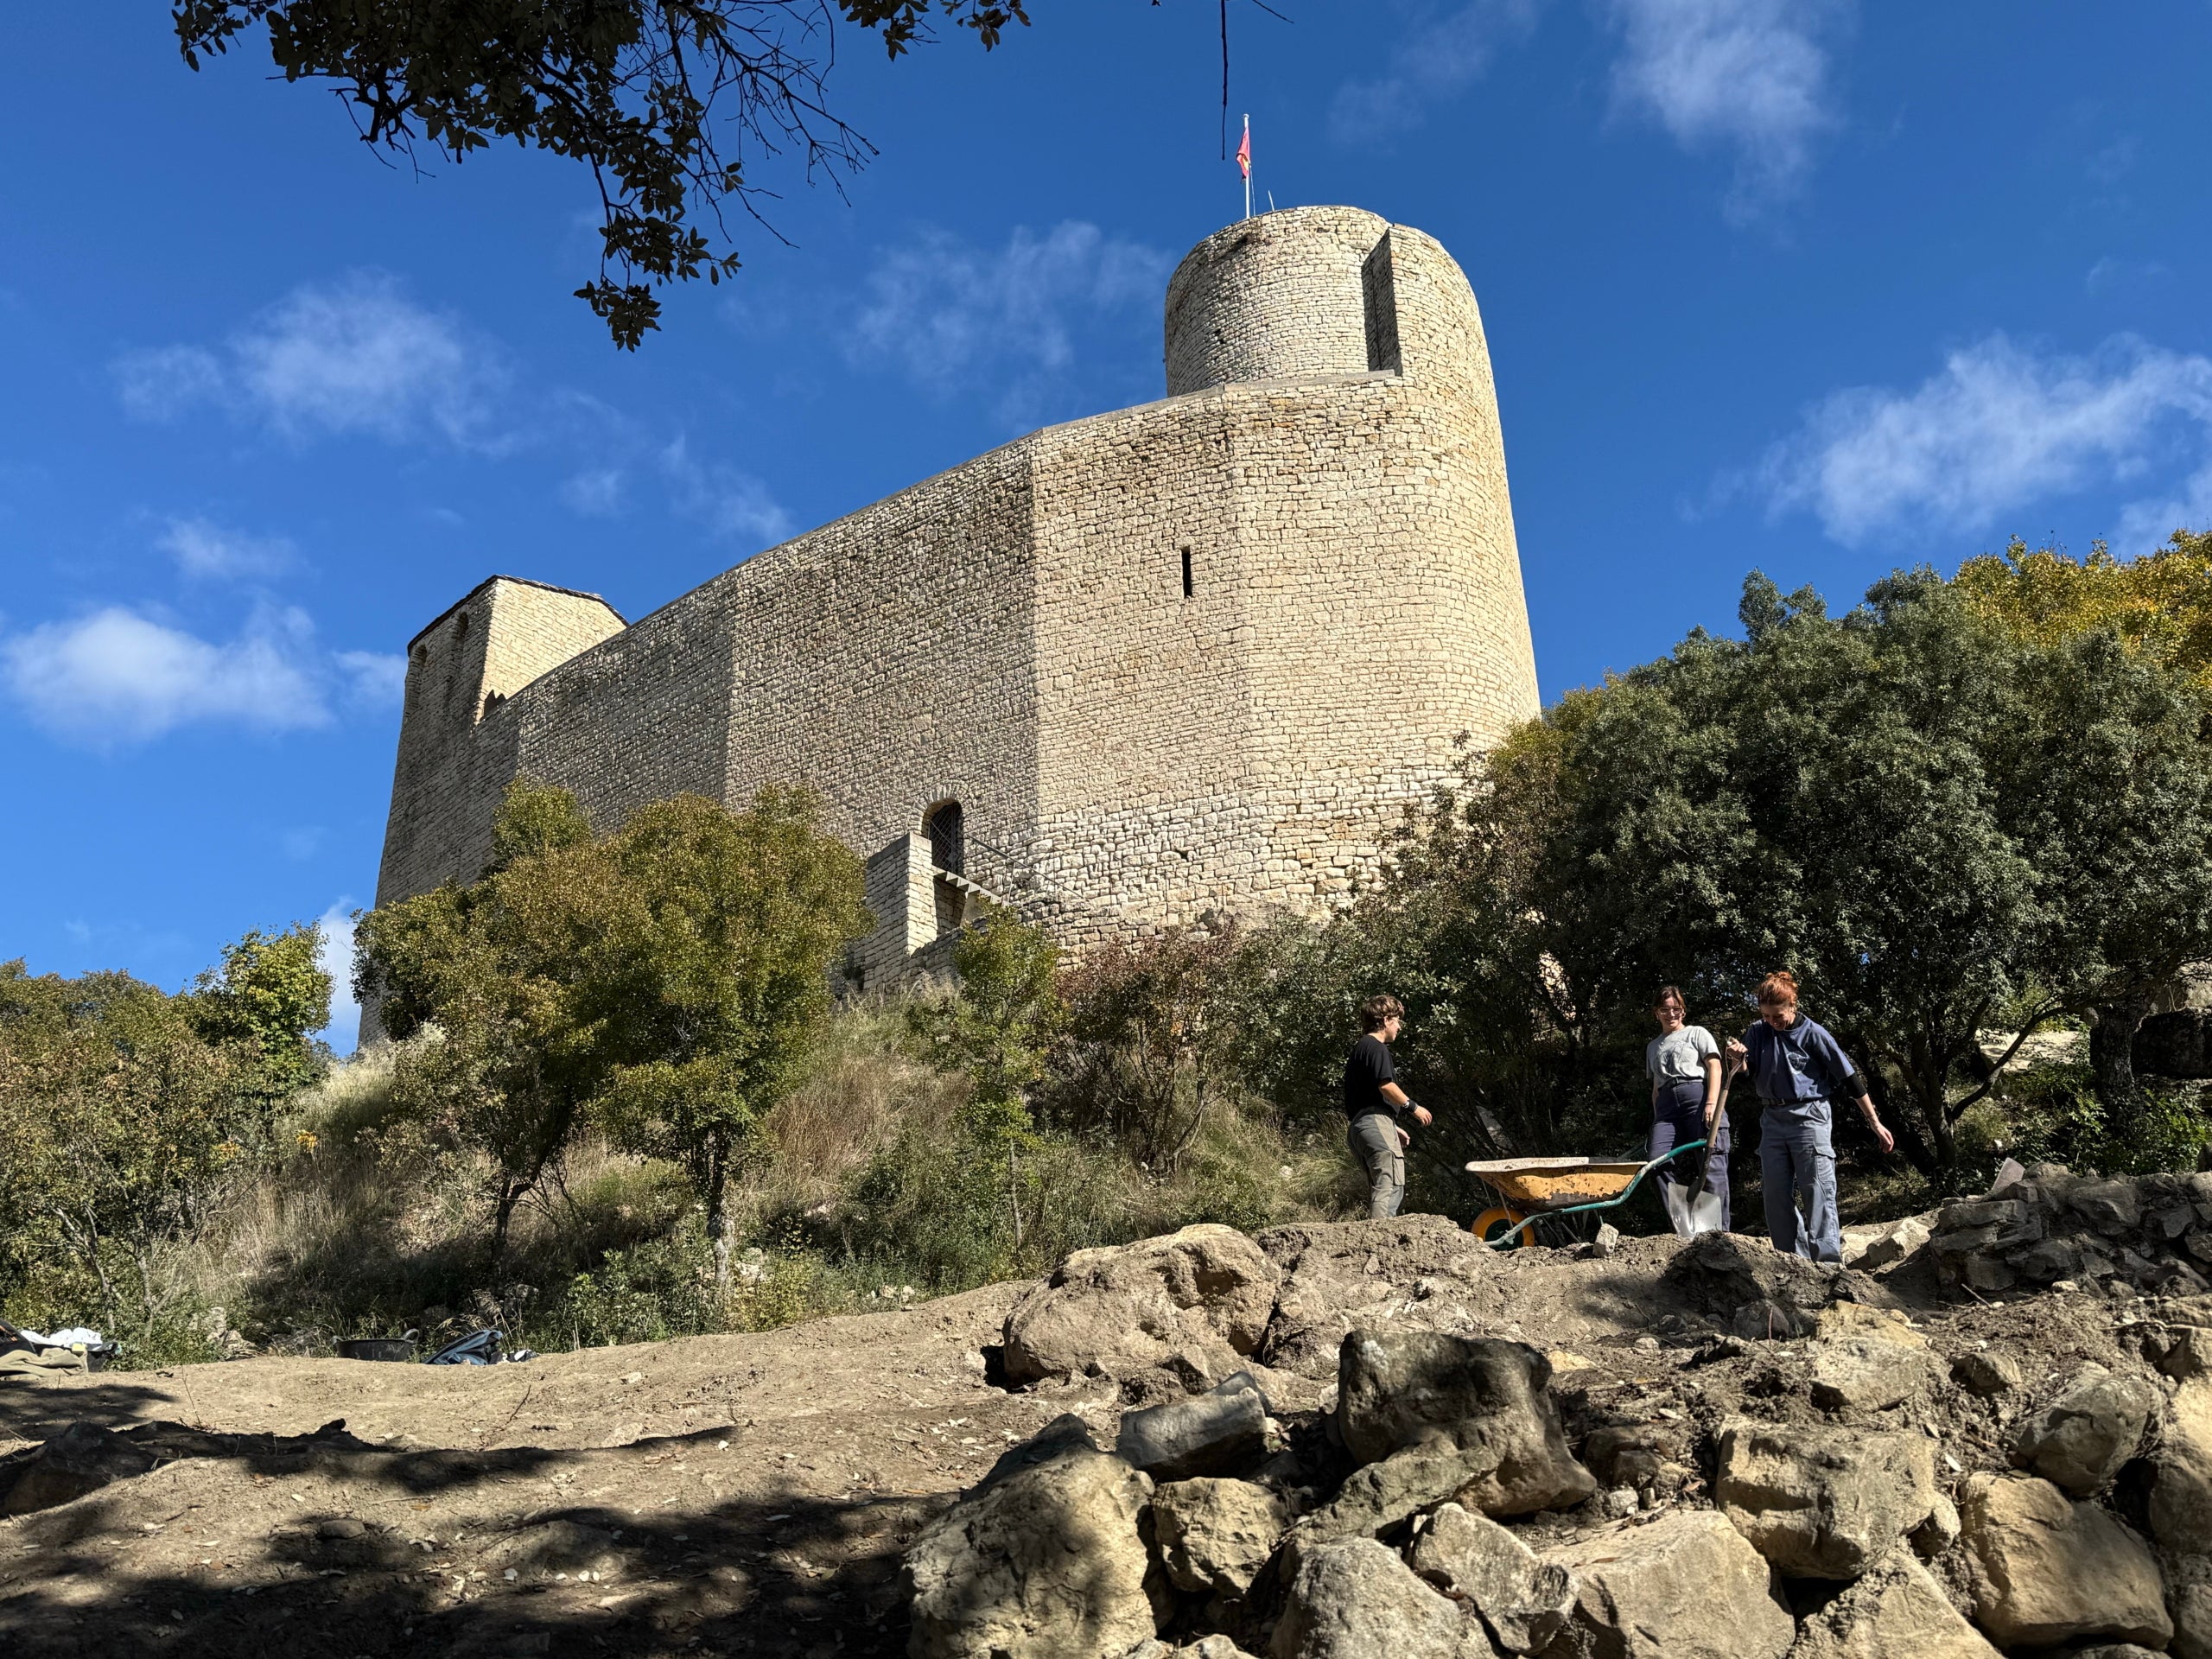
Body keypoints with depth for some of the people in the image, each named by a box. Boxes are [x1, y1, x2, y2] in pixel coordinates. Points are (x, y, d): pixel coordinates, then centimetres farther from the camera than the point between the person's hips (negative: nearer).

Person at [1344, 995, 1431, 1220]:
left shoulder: (1358, 1049, 26)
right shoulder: (1377, 1048, -6)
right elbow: (1386, 1086, -17)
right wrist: (1413, 1108, -4)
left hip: (1360, 1124, 11)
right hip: (1376, 1124, -11)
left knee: (1379, 1188, 12)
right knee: (1391, 1186, -16)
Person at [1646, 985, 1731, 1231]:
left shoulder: (1697, 1033, 13)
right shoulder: (1653, 1047, 26)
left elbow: (1714, 1067, 0)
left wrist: (1712, 1103, -14)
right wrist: (1658, 1123, 16)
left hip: (1698, 1098, -4)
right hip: (1667, 1107, 4)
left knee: (1711, 1164, -11)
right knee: (1656, 1159, -16)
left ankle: (1720, 1229, -8)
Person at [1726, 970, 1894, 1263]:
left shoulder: (1813, 1034, -6)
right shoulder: (1758, 1033, 7)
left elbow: (1850, 1078, -3)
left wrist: (1875, 1123, -3)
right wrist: (1739, 1058, -19)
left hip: (1809, 1118, -5)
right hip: (1773, 1120, 5)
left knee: (1817, 1192, -11)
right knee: (1777, 1196, 4)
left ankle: (1829, 1262, -13)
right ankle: (1794, 1263, 11)